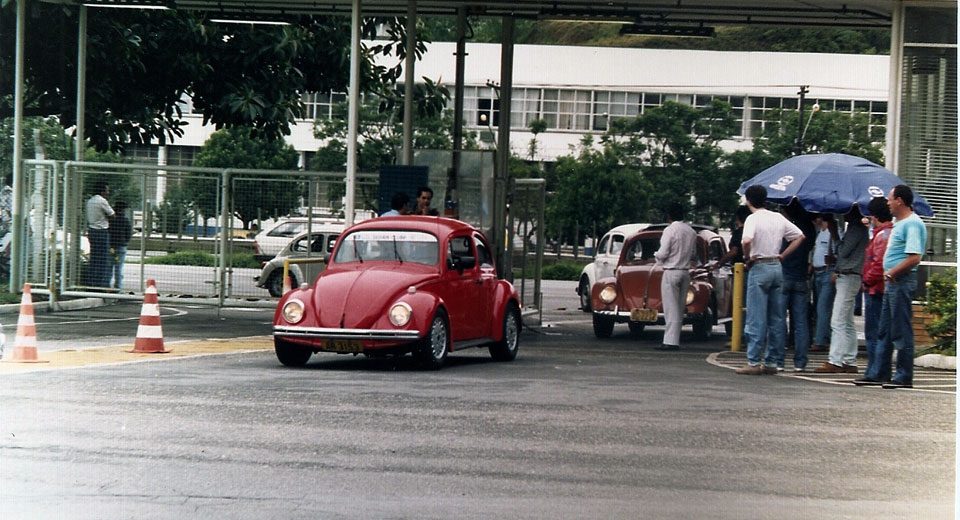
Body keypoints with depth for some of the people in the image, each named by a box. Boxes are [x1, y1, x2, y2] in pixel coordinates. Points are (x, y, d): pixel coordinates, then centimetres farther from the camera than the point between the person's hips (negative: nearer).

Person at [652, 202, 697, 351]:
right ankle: (675, 340, 13)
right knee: (680, 308, 11)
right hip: (686, 272, 6)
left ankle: (670, 341, -8)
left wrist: (656, 255, 4)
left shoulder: (670, 230, -13)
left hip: (671, 272, -6)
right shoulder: (691, 232, 7)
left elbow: (663, 254, -16)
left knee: (671, 308, -5)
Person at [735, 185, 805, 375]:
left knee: (756, 318, -5)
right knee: (776, 318, 8)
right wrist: (783, 255, 10)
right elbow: (800, 236, 12)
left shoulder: (753, 219, -10)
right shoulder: (778, 218, 9)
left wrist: (748, 258, -11)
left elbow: (747, 240, -28)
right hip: (776, 267, 6)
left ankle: (753, 362, -6)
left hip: (759, 268, -6)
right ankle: (772, 362, 11)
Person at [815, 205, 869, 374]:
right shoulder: (854, 227, 18)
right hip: (845, 277, 11)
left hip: (848, 277, -11)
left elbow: (844, 251, -15)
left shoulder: (856, 228, -12)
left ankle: (835, 361, -16)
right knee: (847, 324, 12)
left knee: (838, 322, -13)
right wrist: (837, 272, 8)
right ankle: (849, 362, 14)